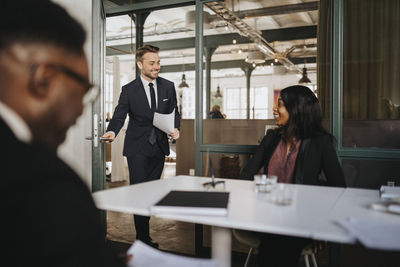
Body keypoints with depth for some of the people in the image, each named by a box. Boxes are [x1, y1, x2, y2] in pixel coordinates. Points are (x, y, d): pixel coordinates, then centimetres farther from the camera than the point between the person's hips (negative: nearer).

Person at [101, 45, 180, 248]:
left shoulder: (168, 86, 6)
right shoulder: (129, 90, -3)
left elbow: (174, 112, 12)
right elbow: (119, 115, -6)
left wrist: (175, 128, -8)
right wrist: (112, 131, -27)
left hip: (159, 147, 4)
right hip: (137, 148, -3)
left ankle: (142, 233, 28)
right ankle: (143, 237, 7)